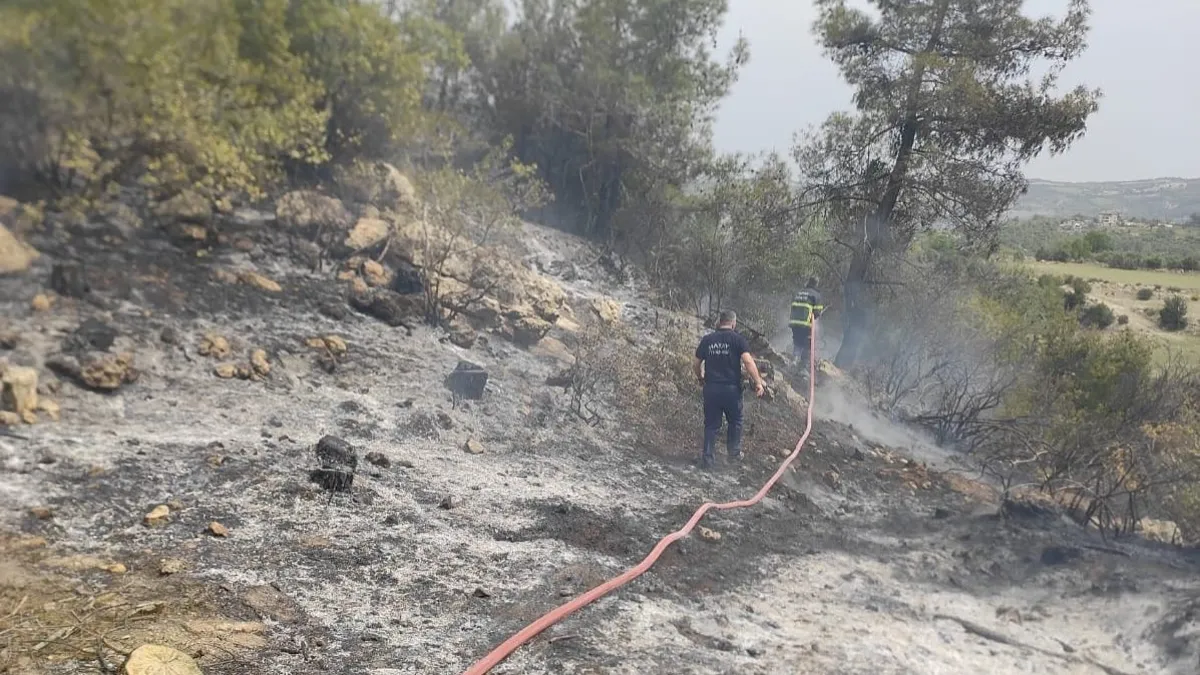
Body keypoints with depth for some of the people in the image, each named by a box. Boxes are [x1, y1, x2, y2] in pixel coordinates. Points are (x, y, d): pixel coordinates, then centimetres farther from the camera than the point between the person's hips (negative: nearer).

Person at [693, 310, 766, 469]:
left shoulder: (707, 339, 5)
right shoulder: (738, 338, -5)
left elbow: (696, 364, 11)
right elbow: (748, 361, -17)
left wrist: (700, 378, 29)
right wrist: (758, 382, -12)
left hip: (711, 388, 2)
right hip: (731, 388, -2)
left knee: (711, 424, 11)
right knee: (735, 422, 19)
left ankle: (707, 458, 11)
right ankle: (734, 452, 27)